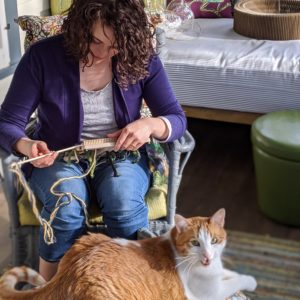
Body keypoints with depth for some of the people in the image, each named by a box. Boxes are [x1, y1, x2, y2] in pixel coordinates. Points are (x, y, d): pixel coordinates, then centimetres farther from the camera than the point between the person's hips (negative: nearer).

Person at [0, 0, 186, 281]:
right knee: (65, 209, -33)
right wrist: (26, 146, -33)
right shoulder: (42, 55, -13)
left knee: (124, 204, -33)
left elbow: (177, 119, -4)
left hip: (121, 155, 1)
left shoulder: (142, 59, -9)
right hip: (57, 157, 0)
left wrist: (149, 125, -27)